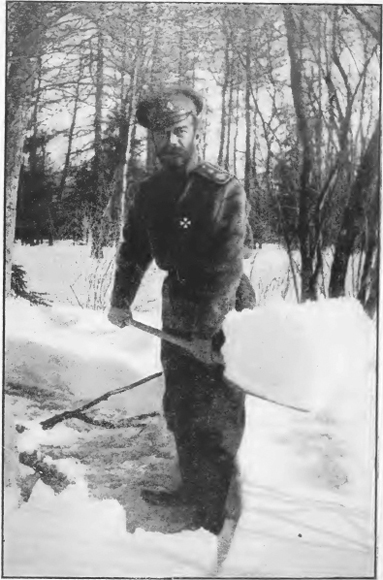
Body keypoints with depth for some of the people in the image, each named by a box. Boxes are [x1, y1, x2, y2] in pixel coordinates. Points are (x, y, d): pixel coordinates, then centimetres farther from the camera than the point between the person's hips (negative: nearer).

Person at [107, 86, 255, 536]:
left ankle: (217, 515, 10)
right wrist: (121, 300, 2)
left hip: (223, 317, -6)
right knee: (179, 409, 13)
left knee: (215, 419, -2)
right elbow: (133, 250, 13)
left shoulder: (224, 190, -16)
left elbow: (227, 267, -19)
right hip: (178, 315, 6)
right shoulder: (147, 194, 4)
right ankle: (192, 487, 32)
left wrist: (207, 330, -21)